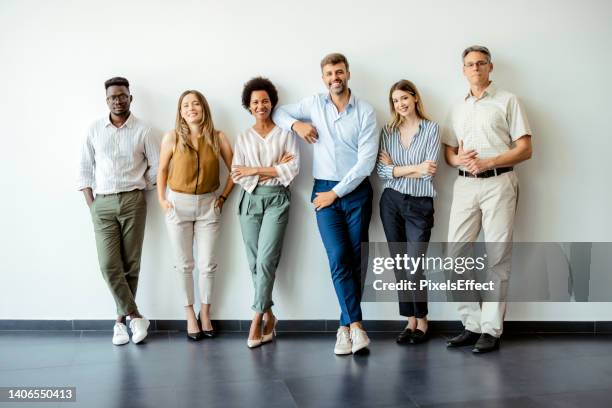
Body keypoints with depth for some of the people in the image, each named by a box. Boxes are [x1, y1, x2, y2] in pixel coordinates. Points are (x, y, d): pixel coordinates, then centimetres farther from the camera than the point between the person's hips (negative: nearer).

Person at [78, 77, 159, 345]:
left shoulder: (142, 131, 2)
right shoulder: (94, 130, 7)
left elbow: (157, 166, 6)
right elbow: (84, 168, 9)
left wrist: (138, 189, 4)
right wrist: (91, 203, 2)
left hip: (133, 202, -1)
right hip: (102, 203, 2)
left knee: (130, 263, 1)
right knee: (109, 264, -7)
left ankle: (122, 318, 14)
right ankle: (135, 317, 2)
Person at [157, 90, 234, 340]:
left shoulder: (217, 137, -3)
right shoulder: (172, 137, -5)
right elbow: (162, 169, 6)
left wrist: (224, 197, -1)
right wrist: (161, 199, -1)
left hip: (208, 205, 1)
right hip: (178, 204, 0)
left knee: (207, 264, 4)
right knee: (184, 264, 7)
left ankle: (205, 314, 21)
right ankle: (190, 315, 21)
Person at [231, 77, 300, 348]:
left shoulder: (285, 134, 4)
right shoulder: (243, 139, 11)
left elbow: (293, 169, -8)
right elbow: (237, 175, 0)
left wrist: (255, 170, -7)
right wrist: (273, 169, -9)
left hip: (276, 199, -3)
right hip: (250, 200, 3)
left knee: (265, 260, -11)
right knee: (254, 262, 4)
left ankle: (257, 318, -2)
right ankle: (269, 315, 17)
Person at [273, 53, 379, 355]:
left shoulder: (365, 112, -2)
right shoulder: (314, 104, 6)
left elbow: (366, 161, -8)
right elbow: (279, 112, 20)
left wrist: (336, 192, -10)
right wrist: (296, 124, -2)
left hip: (356, 191, -1)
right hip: (325, 192, 1)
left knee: (357, 260, 1)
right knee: (339, 258, -11)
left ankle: (346, 326, 11)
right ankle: (356, 325, -8)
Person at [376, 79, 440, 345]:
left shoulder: (431, 129, -1)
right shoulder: (387, 131, 7)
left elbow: (429, 171, -11)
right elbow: (381, 171, -5)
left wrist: (395, 169, -6)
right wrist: (414, 168, -14)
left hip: (419, 204, -3)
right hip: (391, 203, 3)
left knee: (414, 265, -6)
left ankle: (422, 320, 14)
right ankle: (410, 320, 19)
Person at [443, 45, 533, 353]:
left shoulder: (507, 101, 4)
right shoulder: (458, 108, 19)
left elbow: (525, 149, -2)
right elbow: (448, 150, 18)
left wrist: (487, 162, -14)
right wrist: (458, 159, -6)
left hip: (498, 183, -4)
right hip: (464, 185, 5)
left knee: (497, 257, -2)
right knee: (457, 253, -1)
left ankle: (491, 330, 5)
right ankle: (471, 325, 9)